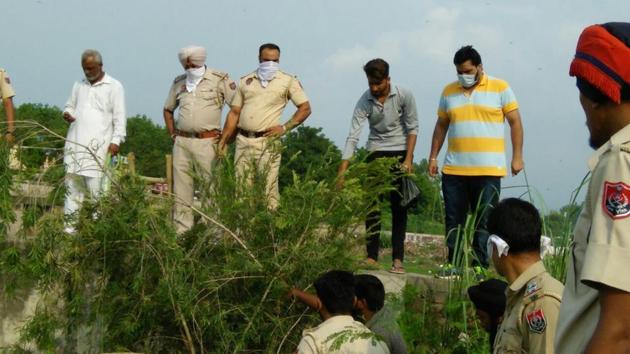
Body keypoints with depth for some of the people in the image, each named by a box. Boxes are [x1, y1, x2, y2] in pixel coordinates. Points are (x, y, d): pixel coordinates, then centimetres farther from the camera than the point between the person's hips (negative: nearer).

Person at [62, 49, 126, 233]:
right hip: (75, 142, 5)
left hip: (98, 145, -5)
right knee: (72, 182, 4)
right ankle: (69, 225, 6)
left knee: (96, 185, -10)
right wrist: (67, 114, 2)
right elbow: (70, 106, 26)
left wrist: (116, 140, -13)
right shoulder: (79, 85, 18)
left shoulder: (114, 87, 1)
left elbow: (119, 117, -3)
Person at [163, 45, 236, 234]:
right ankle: (182, 231, 11)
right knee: (181, 189, 5)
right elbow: (168, 109, 29)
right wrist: (172, 133, 17)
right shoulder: (178, 82, 15)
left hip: (207, 141, -5)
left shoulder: (220, 79, -1)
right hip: (181, 142, 5)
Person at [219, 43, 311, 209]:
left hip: (267, 141, -4)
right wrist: (223, 141, 8)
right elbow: (234, 113, 14)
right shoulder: (246, 81, 13)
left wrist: (285, 128, -6)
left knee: (268, 189, -7)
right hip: (243, 141, 4)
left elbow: (305, 108, 4)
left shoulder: (288, 81, 3)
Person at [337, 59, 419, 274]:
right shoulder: (364, 102, -14)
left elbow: (412, 128, -6)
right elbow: (353, 137, -17)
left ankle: (397, 259, -2)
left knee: (399, 206, -3)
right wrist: (342, 170, -23)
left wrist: (408, 159, -13)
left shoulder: (404, 96, -14)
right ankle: (372, 256, 4)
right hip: (376, 152, 1)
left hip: (400, 151, -1)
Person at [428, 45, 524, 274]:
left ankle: (480, 266, 3)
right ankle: (453, 264, 14)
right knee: (453, 220, 6)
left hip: (488, 170, -3)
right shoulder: (449, 91, 12)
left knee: (484, 221, -1)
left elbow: (515, 122, 2)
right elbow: (441, 126, 18)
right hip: (454, 169, 4)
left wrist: (517, 157, -4)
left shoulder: (500, 88, 2)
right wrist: (433, 156, 13)